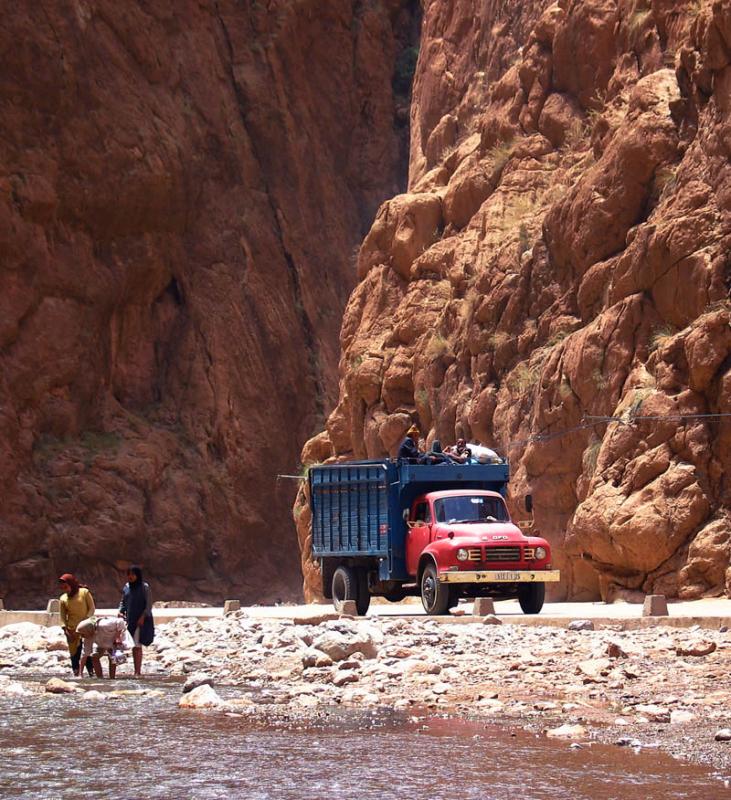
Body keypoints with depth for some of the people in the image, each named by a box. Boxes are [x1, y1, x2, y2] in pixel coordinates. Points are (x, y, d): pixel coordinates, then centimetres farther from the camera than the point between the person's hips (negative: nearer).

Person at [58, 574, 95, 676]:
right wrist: (65, 629, -7)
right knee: (74, 652, -2)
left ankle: (91, 672, 2)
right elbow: (62, 616, 6)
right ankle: (76, 673, 1)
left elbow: (92, 608, -1)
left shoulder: (84, 592, 0)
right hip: (72, 630, 2)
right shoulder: (63, 599, 6)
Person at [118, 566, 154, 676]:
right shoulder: (126, 587, 10)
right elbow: (123, 601, 19)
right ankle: (136, 670, 12)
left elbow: (149, 604, -8)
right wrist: (121, 611, 1)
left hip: (141, 621, -6)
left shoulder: (144, 587, -6)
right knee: (134, 646, 7)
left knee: (137, 646, -9)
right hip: (130, 620, 6)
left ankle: (138, 671, -9)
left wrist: (143, 617, -17)